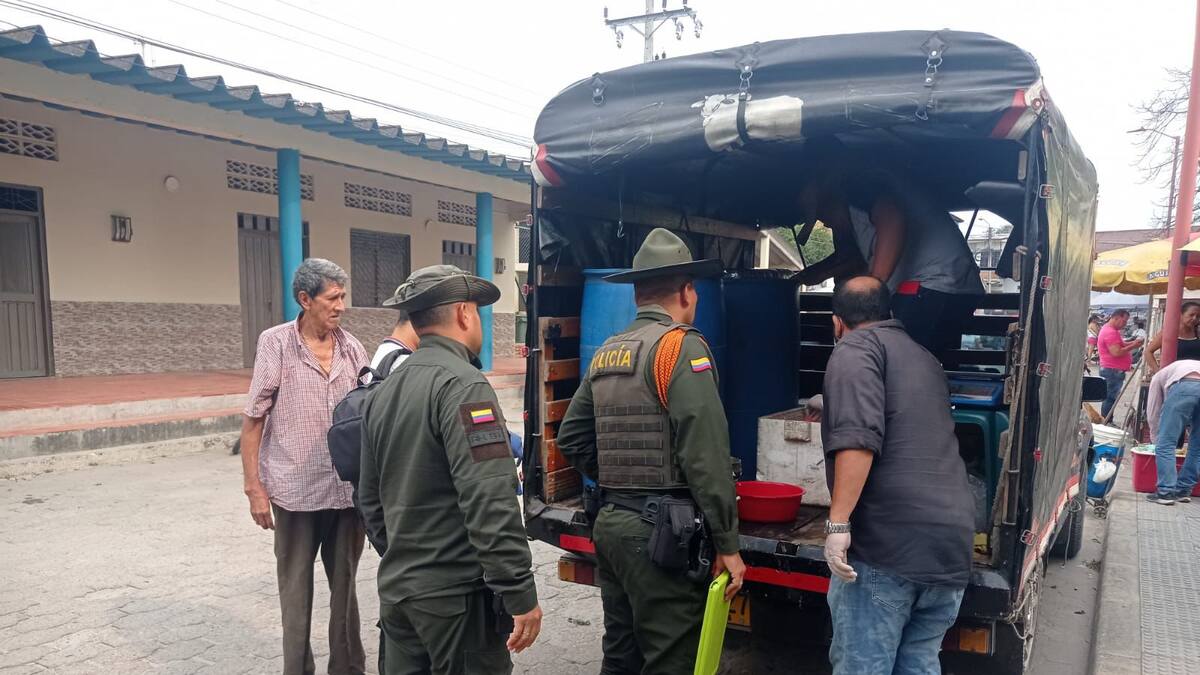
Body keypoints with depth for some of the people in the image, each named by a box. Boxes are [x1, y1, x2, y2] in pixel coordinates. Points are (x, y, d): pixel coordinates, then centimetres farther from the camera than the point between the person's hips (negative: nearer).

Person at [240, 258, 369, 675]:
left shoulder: (352, 349, 2)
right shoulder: (275, 344, -6)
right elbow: (253, 420, -5)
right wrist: (253, 487, -7)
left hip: (348, 491, 3)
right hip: (295, 492, -3)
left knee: (345, 585, 15)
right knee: (295, 589, 12)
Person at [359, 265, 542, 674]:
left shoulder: (385, 390, 10)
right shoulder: (461, 384, -17)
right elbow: (490, 505, -24)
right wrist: (520, 593, -20)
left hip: (396, 590, 8)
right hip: (456, 596, -8)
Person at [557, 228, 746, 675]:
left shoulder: (606, 354, 12)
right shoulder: (682, 345, -11)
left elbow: (572, 439, 17)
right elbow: (706, 455, -17)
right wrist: (727, 544, -12)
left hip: (610, 524, 8)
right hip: (660, 532, -8)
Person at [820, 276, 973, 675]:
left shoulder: (857, 348, -1)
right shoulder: (924, 358, 24)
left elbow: (859, 438, -18)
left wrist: (838, 522, -18)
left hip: (885, 542, -8)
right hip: (952, 541, 8)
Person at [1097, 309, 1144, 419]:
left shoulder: (1111, 330, 18)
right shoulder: (1110, 332, -18)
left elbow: (1120, 345, 21)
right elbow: (1117, 352, -25)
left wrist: (1133, 343, 5)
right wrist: (1133, 346, -15)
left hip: (1113, 371, 11)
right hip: (1113, 371, -11)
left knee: (1111, 398, 12)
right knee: (1111, 399, -8)